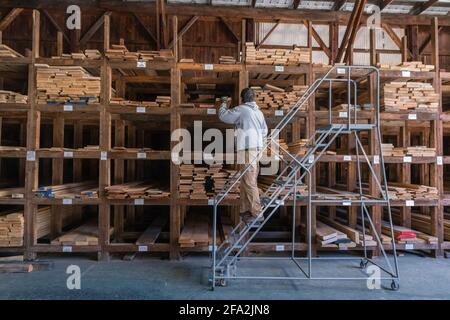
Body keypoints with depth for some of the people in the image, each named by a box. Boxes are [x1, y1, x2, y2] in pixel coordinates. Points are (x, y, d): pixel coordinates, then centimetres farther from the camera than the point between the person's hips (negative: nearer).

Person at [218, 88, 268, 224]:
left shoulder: (241, 109, -6)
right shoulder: (259, 111, 17)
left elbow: (223, 116, -1)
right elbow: (264, 131, 19)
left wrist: (223, 103, 16)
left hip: (247, 149, -9)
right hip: (256, 148, 9)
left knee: (250, 182, -8)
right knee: (245, 181, 13)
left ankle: (256, 213, -7)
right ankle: (245, 210, 19)